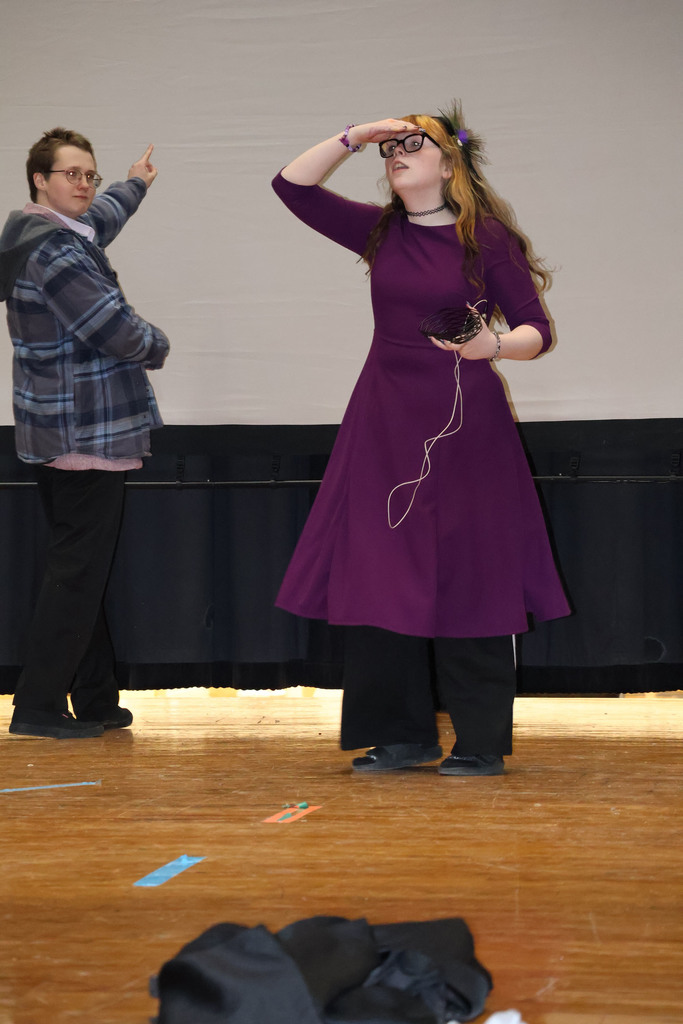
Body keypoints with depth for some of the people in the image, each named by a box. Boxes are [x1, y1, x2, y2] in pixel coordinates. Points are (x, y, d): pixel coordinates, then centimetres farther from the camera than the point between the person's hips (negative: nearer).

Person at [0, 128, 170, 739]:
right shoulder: (56, 252, -18)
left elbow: (95, 222, 37)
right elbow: (117, 330, -20)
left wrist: (134, 186, 54)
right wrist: (158, 346, 2)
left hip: (59, 432, 11)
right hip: (86, 433, -11)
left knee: (82, 571, 13)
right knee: (78, 573, -7)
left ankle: (96, 701, 19)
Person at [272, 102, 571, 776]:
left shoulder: (487, 237, -3)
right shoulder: (380, 232, 10)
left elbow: (536, 329, -5)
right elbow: (293, 186, 11)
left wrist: (493, 345, -25)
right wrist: (353, 137, 2)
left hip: (463, 422, -5)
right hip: (385, 419, 5)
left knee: (465, 579, -2)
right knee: (381, 576, 3)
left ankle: (482, 744, 7)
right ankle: (401, 735, 14)